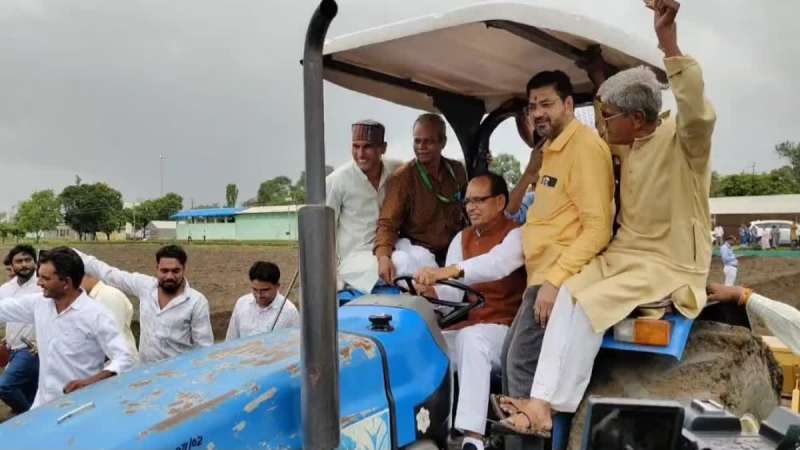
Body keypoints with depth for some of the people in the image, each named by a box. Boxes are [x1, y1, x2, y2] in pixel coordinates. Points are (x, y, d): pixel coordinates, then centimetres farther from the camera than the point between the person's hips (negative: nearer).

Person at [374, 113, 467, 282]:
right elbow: (388, 223, -15)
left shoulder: (457, 170, 6)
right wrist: (383, 256, -33)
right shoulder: (403, 177, -10)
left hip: (453, 250, 4)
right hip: (418, 250, -4)